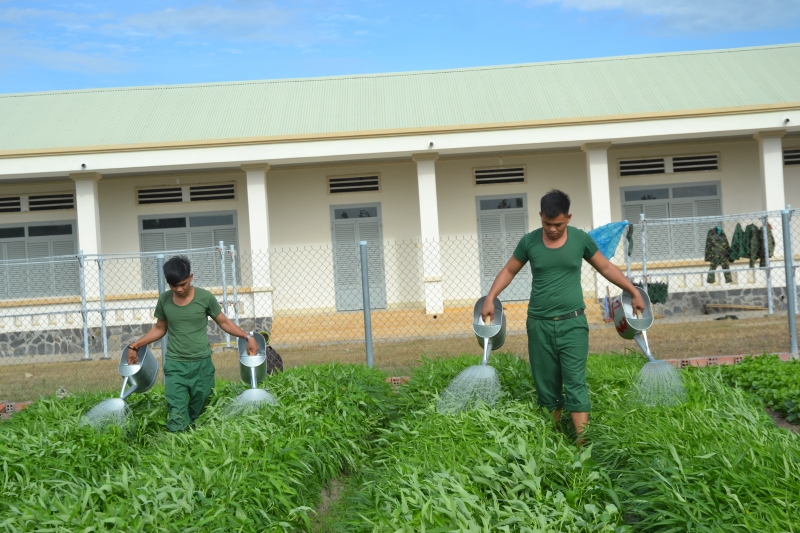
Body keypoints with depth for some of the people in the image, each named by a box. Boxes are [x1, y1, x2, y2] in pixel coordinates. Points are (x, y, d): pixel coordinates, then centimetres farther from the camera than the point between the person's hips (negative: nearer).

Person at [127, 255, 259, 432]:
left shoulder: (205, 297, -5)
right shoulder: (164, 300, 1)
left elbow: (224, 322, 6)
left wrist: (247, 336, -5)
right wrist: (135, 345, 12)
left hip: (202, 365, 0)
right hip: (175, 366, 1)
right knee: (177, 421, -12)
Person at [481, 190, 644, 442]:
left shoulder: (581, 239, -1)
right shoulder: (529, 242, 0)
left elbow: (606, 268, 12)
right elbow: (509, 271, 12)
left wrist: (634, 292, 10)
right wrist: (490, 298, 2)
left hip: (572, 323, -1)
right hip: (539, 325, 1)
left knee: (575, 385, -7)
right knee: (546, 387, 7)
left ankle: (582, 444, -8)